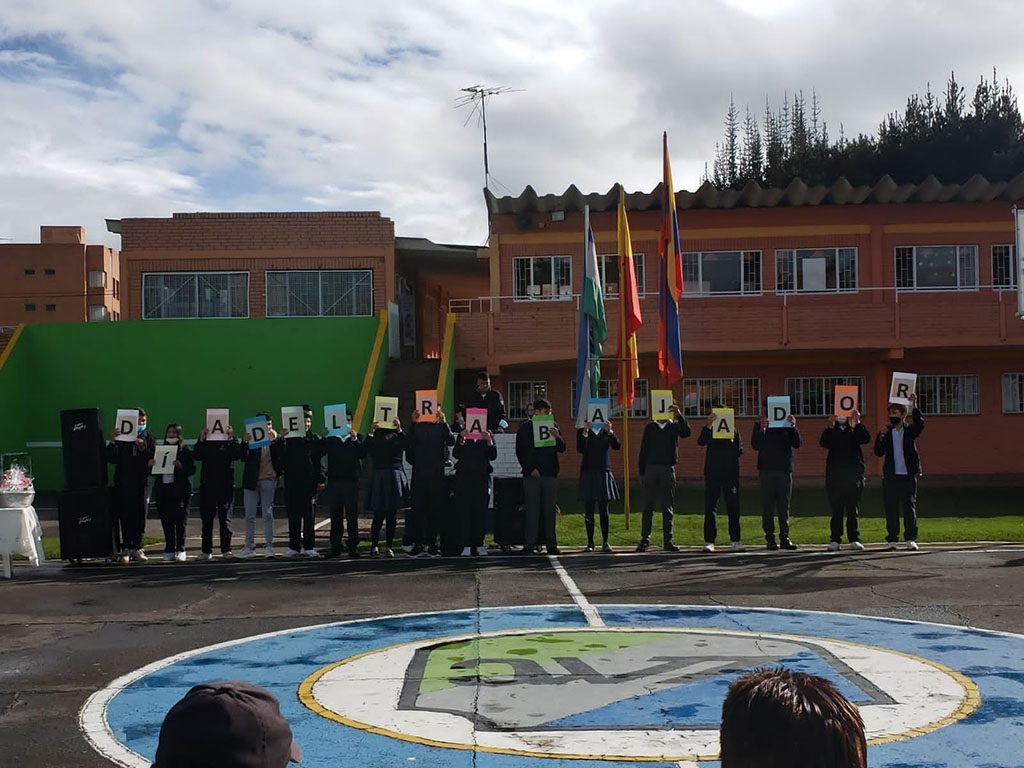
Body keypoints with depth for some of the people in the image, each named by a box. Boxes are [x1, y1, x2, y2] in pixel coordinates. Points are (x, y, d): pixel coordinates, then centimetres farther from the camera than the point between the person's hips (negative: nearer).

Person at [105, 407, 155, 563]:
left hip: (141, 483, 2)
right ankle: (125, 549, 1)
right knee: (124, 517, -3)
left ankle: (137, 547, 11)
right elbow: (111, 459, -5)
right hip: (123, 484, -1)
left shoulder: (148, 438, 9)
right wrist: (112, 442, -18)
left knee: (140, 516, 3)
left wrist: (143, 448, -15)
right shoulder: (121, 438, 3)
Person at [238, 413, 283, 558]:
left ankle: (269, 546, 7)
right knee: (250, 515, 5)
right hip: (251, 480, 1)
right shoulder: (250, 438, 2)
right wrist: (245, 442, -25)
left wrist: (274, 441, -21)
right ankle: (249, 546, 11)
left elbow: (280, 455, -8)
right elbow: (243, 455, -7)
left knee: (267, 514, 2)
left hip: (268, 480, -1)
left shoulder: (275, 438, 2)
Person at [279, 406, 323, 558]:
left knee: (309, 515, 2)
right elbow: (281, 457, -4)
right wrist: (281, 440, -16)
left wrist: (320, 479, -3)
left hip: (309, 482, 0)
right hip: (292, 482, 1)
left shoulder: (315, 439, 6)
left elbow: (319, 460, 4)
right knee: (293, 515, 5)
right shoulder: (289, 438, 5)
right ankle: (294, 547, 11)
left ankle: (309, 547, 8)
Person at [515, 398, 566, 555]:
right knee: (532, 510, -2)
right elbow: (520, 451, 0)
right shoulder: (525, 427, 2)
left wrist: (557, 437, -13)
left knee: (549, 509, 4)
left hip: (550, 473, 3)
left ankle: (551, 544, 8)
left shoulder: (553, 426, 10)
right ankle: (530, 545, 0)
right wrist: (530, 469, -9)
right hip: (532, 474, -3)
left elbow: (562, 449, 6)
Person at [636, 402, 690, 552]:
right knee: (648, 507, 2)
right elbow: (643, 450, 7)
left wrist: (679, 414, -21)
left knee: (667, 507, 2)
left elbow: (686, 432, -12)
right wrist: (642, 472, 1)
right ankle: (645, 540, 4)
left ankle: (667, 540, 5)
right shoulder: (650, 427, 10)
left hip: (668, 470, 0)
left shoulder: (674, 426, 10)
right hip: (651, 468, 0)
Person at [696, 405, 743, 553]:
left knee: (733, 507, 3)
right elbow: (700, 442, -13)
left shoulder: (733, 430, 10)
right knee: (710, 507, -2)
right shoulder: (709, 430, 7)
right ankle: (709, 541, 0)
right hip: (712, 473, -1)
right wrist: (708, 425, -23)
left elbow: (739, 450, 9)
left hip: (730, 474, 1)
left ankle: (736, 540, 10)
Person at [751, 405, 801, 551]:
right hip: (766, 469, -1)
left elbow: (796, 444, 1)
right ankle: (770, 538, 1)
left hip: (784, 469, 1)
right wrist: (762, 429, -19)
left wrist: (793, 427, -12)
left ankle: (785, 538, 4)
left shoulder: (787, 425, 9)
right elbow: (755, 445, -6)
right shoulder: (760, 426, 6)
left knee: (784, 505, 2)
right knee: (768, 506, -1)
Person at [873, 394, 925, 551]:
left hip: (908, 475, -1)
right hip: (891, 476, 2)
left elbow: (919, 424, -17)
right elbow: (878, 452, 0)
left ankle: (910, 539, 1)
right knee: (891, 509, 2)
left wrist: (914, 406, -25)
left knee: (910, 506, -2)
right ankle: (892, 540, 7)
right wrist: (881, 435, -14)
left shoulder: (910, 430, 5)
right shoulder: (886, 432, 9)